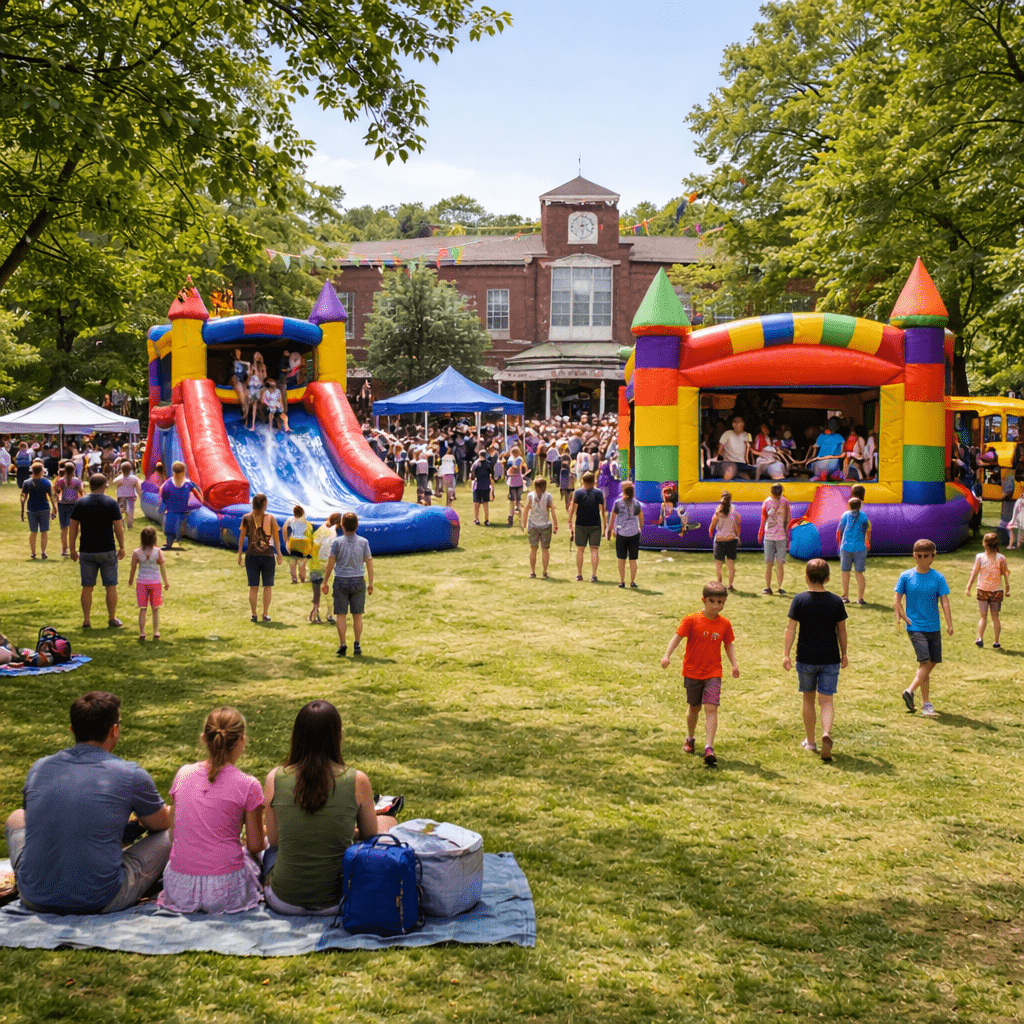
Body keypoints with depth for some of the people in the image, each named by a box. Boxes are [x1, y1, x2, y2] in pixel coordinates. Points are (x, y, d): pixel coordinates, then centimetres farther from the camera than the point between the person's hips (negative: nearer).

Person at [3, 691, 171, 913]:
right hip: (101, 902, -4)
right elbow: (162, 823, 13)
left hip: (35, 900, 4)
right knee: (172, 834, 15)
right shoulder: (130, 776, -7)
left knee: (17, 818, 29)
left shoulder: (39, 768, 4)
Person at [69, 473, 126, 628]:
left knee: (87, 587, 7)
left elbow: (73, 528, 1)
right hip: (107, 551, -2)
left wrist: (72, 549, 8)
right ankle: (112, 619, 14)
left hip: (86, 551, 2)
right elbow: (118, 528, -5)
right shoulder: (111, 503, -5)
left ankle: (86, 620, 8)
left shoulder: (80, 503, 0)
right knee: (110, 586, 8)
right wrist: (122, 547, 4)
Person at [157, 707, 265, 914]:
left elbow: (174, 834, 11)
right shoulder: (248, 786, -10)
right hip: (225, 892, -4)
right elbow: (255, 846, -1)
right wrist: (262, 834, 21)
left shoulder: (183, 774, 2)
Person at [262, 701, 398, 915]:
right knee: (388, 822, 25)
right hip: (337, 903, -2)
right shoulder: (357, 781, -14)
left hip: (283, 902, 2)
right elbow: (370, 838, 3)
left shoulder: (275, 779, -10)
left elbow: (273, 840, 5)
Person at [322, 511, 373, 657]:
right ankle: (356, 645, 7)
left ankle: (342, 645, -3)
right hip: (358, 581, 1)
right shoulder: (363, 542, 1)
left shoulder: (337, 542, -4)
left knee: (341, 615, 3)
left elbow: (331, 562, -5)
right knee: (357, 615, 9)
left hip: (341, 581, -1)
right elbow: (369, 562, 0)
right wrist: (370, 583, 6)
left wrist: (325, 582, 2)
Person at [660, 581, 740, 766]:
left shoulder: (725, 624, -1)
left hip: (713, 673, 1)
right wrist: (667, 655, -23)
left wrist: (734, 664, -1)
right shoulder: (692, 620, -10)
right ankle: (690, 738, 40)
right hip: (692, 672, -1)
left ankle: (709, 748, -17)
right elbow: (677, 637, -11)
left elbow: (729, 645, 10)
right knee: (694, 708, 15)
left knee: (711, 708, -13)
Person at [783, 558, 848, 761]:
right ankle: (826, 733, -24)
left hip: (806, 658, 0)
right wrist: (844, 654, 17)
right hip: (830, 659, 1)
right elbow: (841, 630, 6)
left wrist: (786, 654, -6)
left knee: (808, 698, 15)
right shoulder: (836, 601, 0)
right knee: (826, 700, 2)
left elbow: (791, 628, -9)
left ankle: (810, 741, 23)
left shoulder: (799, 600, -6)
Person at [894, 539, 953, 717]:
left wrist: (949, 624, -13)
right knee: (925, 662, -14)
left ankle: (910, 691, 20)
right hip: (915, 627, -3)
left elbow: (944, 601, -4)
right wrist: (906, 619, -9)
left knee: (932, 663, 5)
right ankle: (925, 703, -7)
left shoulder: (938, 578, 1)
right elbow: (897, 601, 2)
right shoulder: (906, 576, -2)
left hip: (934, 627, 3)